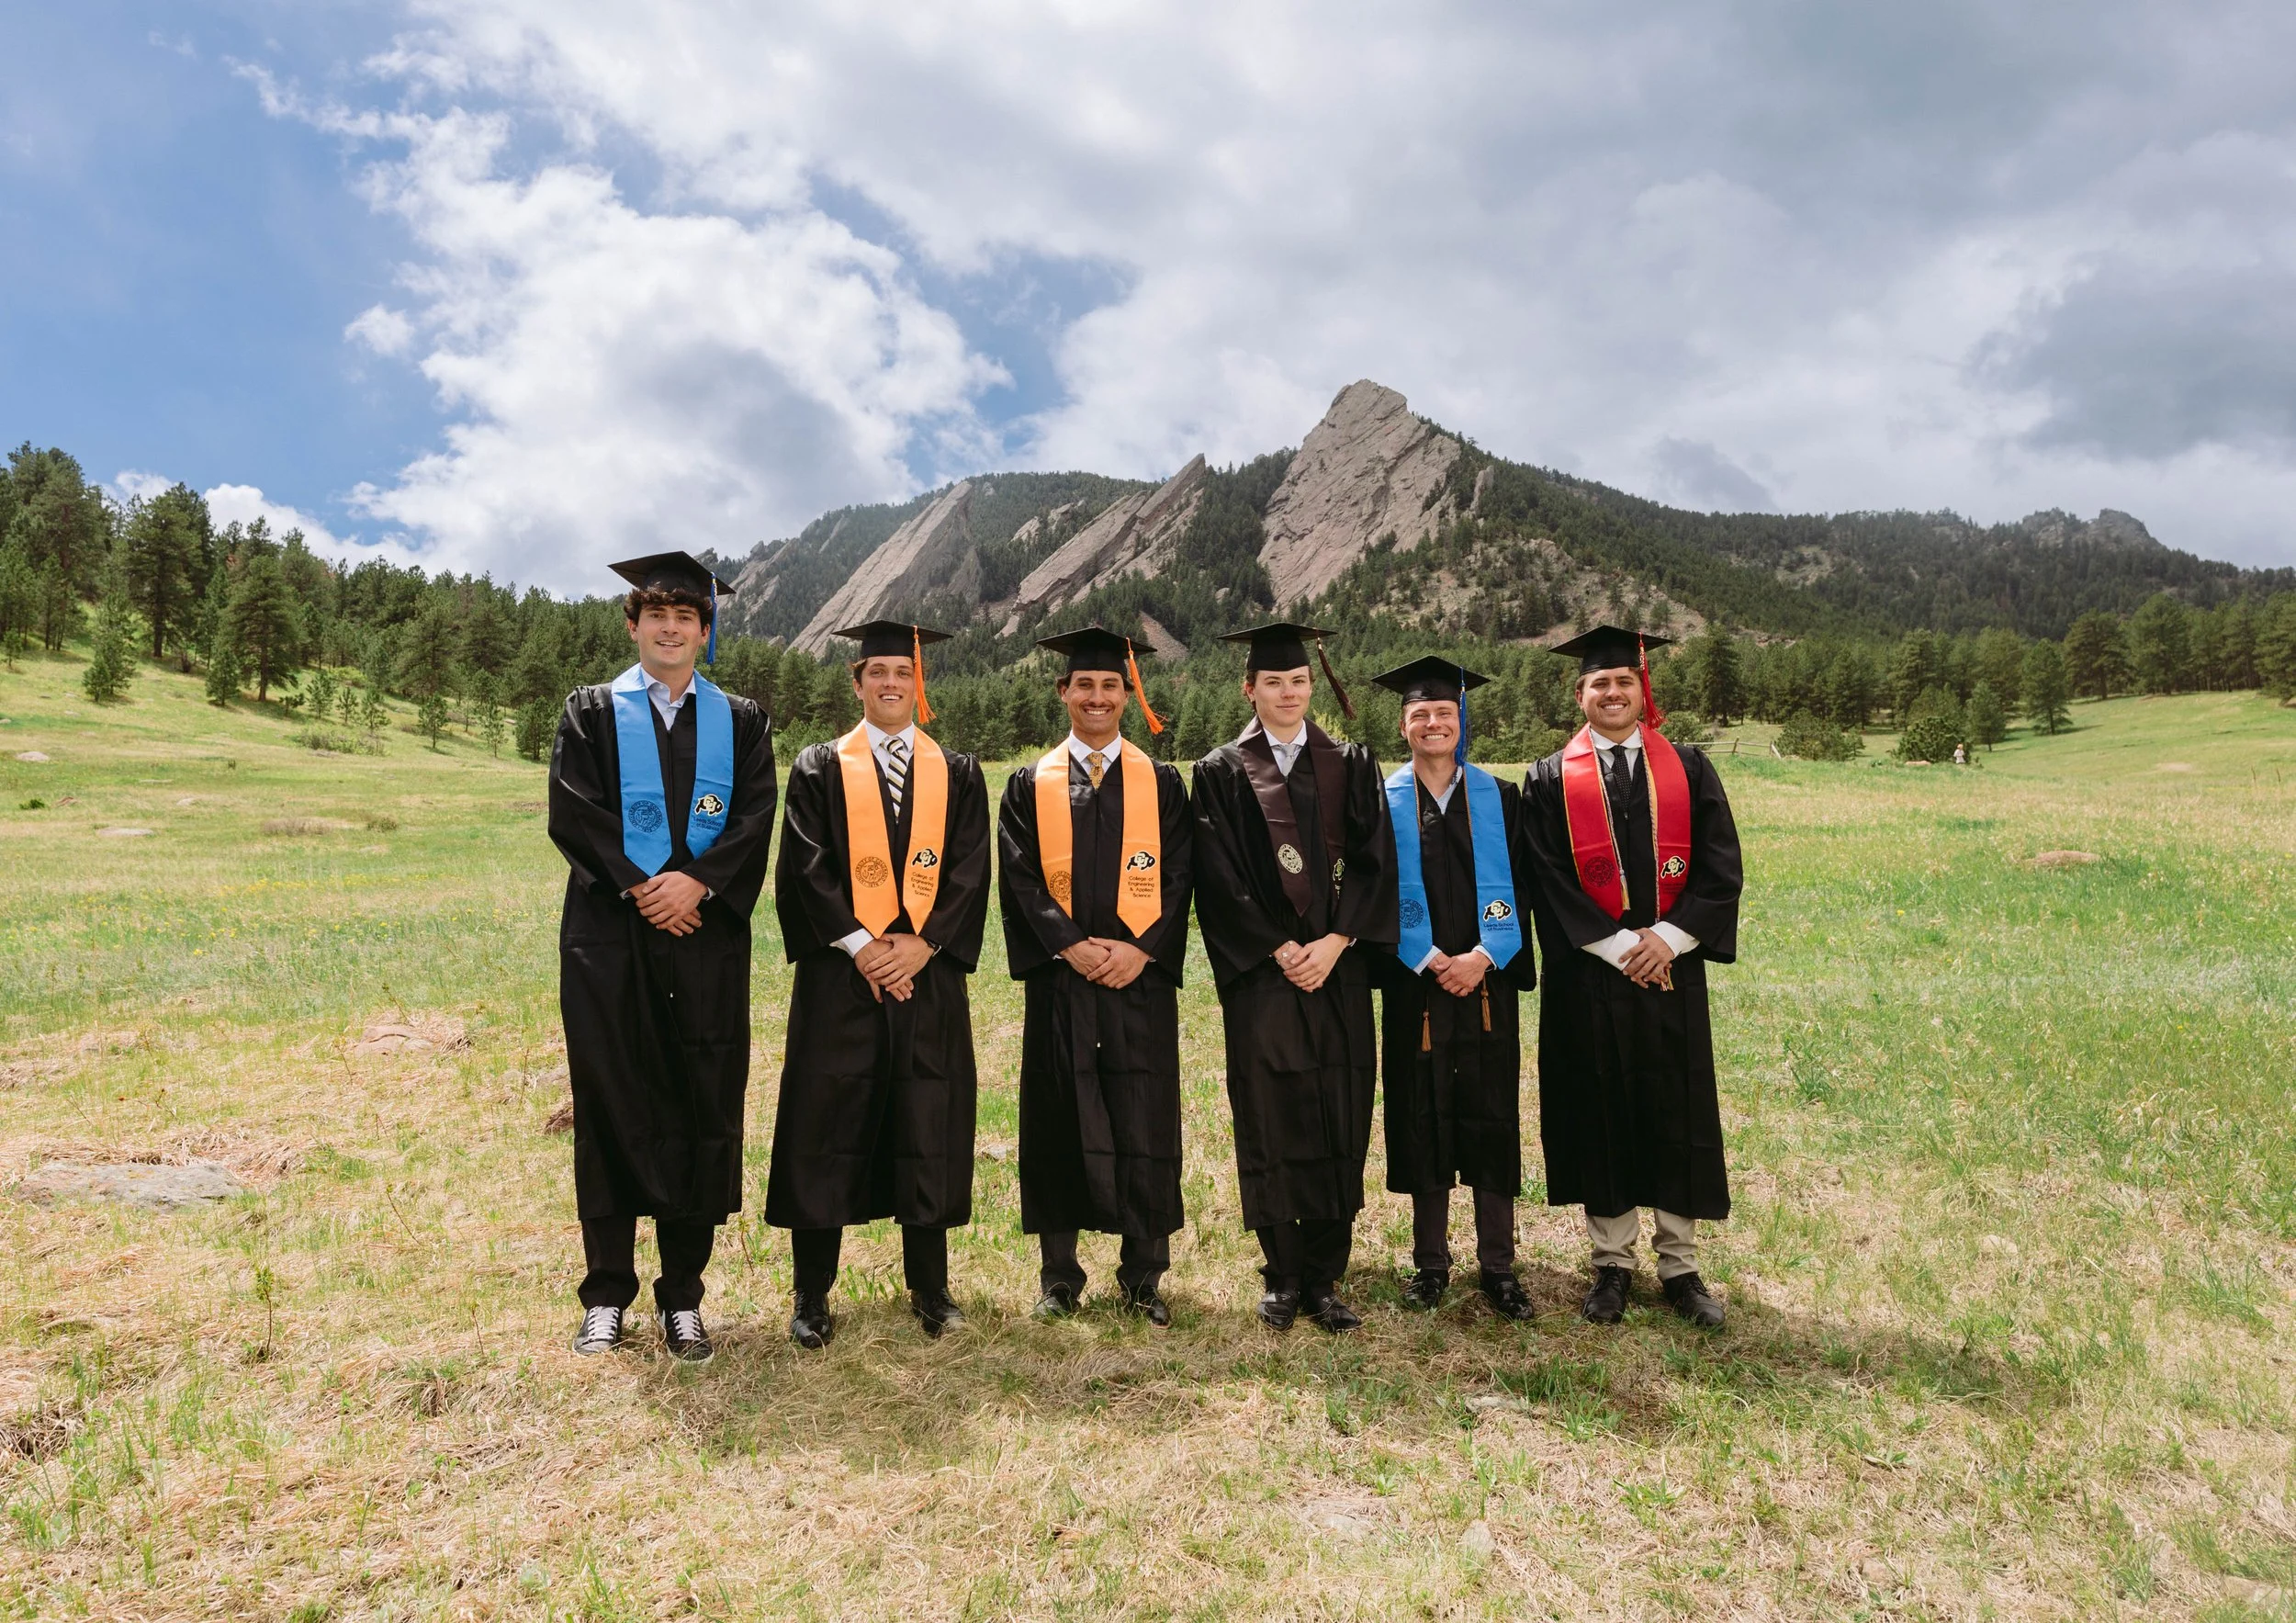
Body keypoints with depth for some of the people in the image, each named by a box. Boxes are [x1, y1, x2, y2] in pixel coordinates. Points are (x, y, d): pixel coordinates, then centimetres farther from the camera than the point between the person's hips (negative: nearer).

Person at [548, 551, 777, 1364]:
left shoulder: (740, 720, 11)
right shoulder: (592, 712, 9)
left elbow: (755, 817, 0)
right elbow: (573, 812, -4)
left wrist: (696, 881, -15)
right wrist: (638, 889, -14)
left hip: (706, 931, 1)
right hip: (609, 932, -1)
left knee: (702, 1107, 2)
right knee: (611, 1105, 3)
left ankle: (683, 1295, 14)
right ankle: (607, 1295, 16)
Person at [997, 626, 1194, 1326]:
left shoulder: (1159, 782, 8)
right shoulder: (1031, 784, 8)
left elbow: (1178, 877, 2)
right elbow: (1019, 878, 0)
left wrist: (1143, 950, -12)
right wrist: (1071, 946, -14)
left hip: (1142, 976, 0)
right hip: (1059, 979, 0)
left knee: (1144, 1128, 3)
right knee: (1059, 1123, 5)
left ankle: (1144, 1275, 15)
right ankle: (1059, 1274, 18)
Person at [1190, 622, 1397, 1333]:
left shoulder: (1351, 765, 9)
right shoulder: (1221, 773, 4)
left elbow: (1375, 862, 1)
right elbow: (1219, 880, -4)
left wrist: (1333, 943, -12)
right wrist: (1281, 951, -12)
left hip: (1338, 970, 2)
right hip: (1261, 975, -2)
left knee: (1339, 1120, 3)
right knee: (1271, 1121, 2)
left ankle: (1324, 1280, 15)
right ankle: (1283, 1278, 16)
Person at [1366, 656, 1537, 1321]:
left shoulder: (1498, 798, 6)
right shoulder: (1383, 801, 3)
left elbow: (1519, 888, 1)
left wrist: (1484, 957, -12)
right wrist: (1427, 959, -12)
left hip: (1488, 982, 1)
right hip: (1413, 986, 0)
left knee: (1492, 1120, 4)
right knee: (1422, 1121, 6)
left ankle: (1498, 1265, 15)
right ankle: (1430, 1261, 19)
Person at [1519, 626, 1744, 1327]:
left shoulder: (1688, 768, 6)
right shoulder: (1550, 780, 2)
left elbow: (1721, 867, 0)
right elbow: (1549, 879, -5)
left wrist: (1668, 938, -11)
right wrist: (1618, 946, -13)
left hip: (1672, 969, 1)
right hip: (1587, 974, -1)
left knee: (1678, 1113, 7)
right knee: (1599, 1114, 5)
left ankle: (1680, 1265, 20)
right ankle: (1612, 1263, 18)